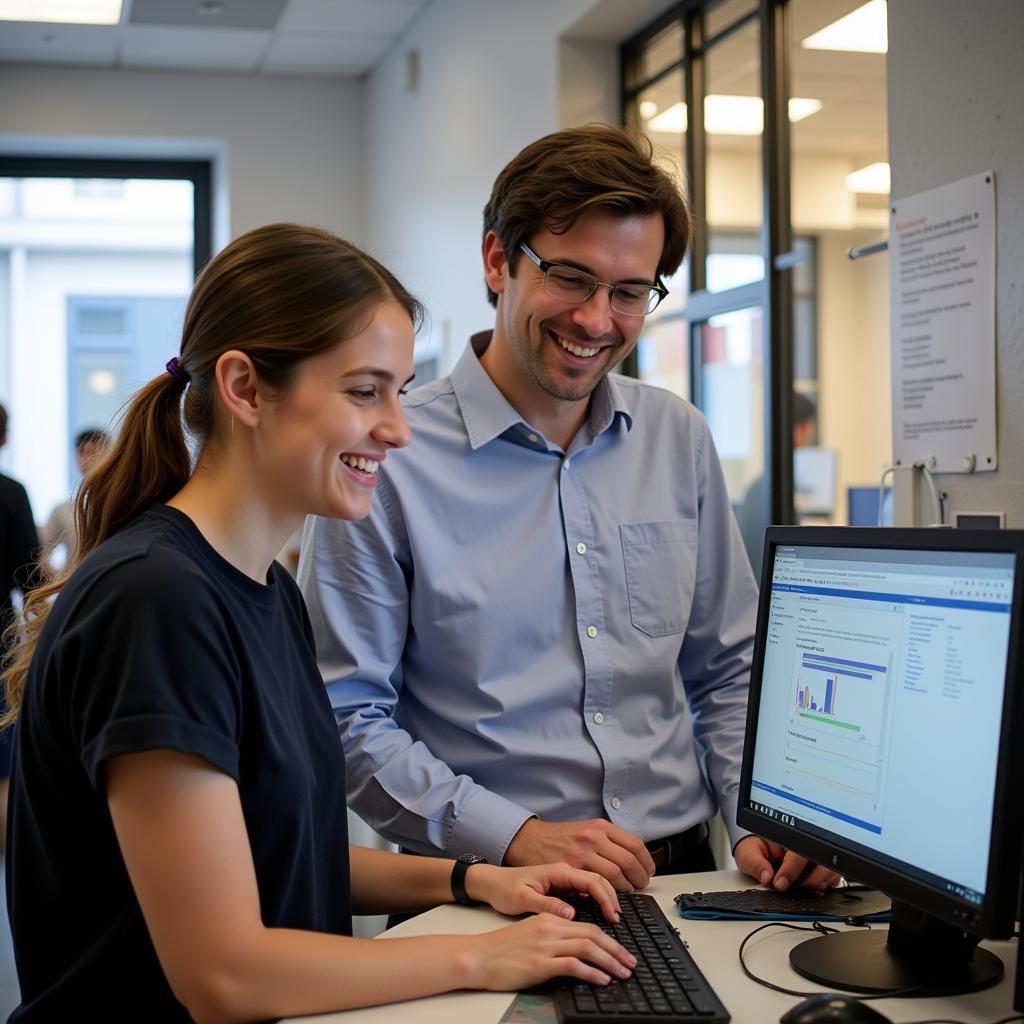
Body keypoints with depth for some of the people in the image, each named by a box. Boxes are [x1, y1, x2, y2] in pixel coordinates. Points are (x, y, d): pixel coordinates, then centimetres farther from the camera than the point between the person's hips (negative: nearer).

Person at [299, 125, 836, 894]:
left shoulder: (680, 441, 10)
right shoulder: (388, 463, -7)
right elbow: (348, 717, -6)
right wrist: (515, 837, -15)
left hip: (682, 873, 4)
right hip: (489, 892, -4)